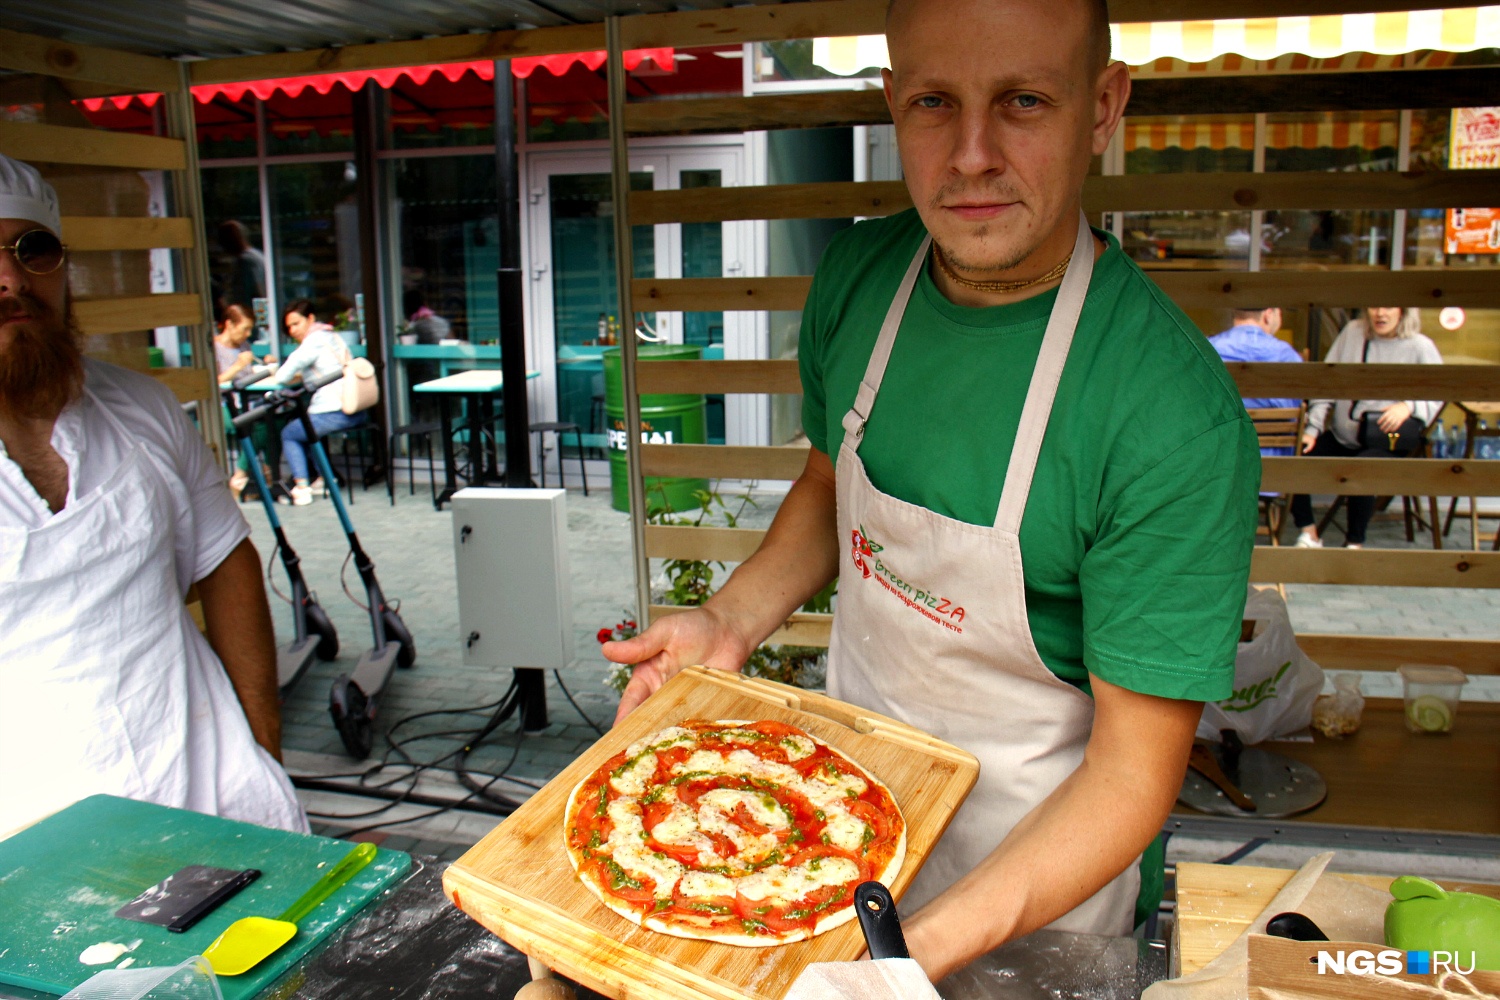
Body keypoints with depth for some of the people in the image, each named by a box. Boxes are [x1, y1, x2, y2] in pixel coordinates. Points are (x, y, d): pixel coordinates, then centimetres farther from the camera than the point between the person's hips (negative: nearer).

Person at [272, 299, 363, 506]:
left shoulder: (313, 341, -9)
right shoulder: (334, 337, 17)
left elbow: (282, 377, -11)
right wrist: (302, 375, 15)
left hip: (334, 414, -8)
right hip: (356, 413, 8)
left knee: (288, 434, 15)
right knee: (305, 425, 32)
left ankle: (301, 487, 3)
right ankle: (323, 477, 26)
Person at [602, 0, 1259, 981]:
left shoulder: (1180, 419, -30)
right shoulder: (855, 276, -13)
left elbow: (1133, 772, -23)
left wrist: (927, 946, -34)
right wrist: (733, 622, -9)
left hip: (1040, 858, -4)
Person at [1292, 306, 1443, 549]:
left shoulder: (1421, 347, -2)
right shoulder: (1352, 331, 8)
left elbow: (1437, 398, -2)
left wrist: (1409, 406, -24)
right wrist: (1312, 429, 0)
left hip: (1387, 443, -4)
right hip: (1340, 436, 4)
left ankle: (1355, 543, -16)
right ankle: (1308, 533, -3)